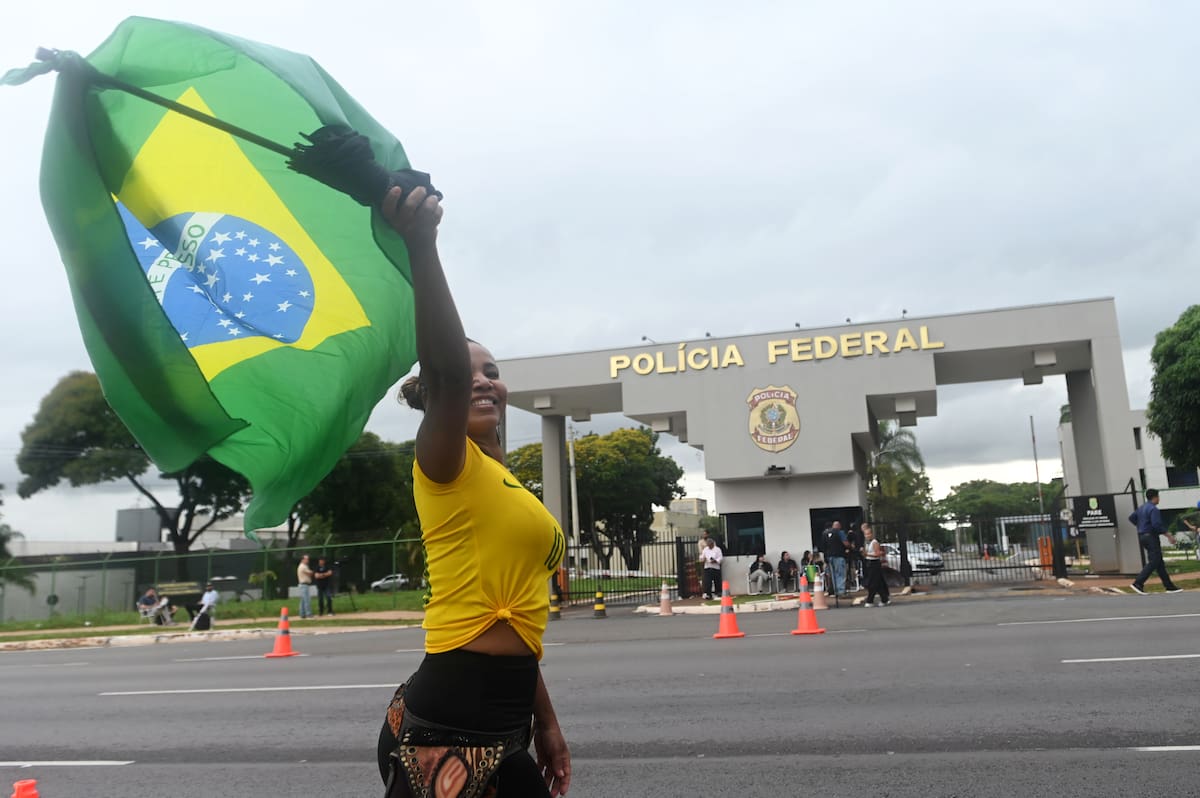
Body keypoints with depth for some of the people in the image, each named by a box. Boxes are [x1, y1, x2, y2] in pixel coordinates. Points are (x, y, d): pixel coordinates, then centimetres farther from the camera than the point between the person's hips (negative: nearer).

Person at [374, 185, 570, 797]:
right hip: (445, 730, -8)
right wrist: (420, 246, -41)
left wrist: (544, 721, 20)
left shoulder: (505, 485, 16)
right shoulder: (447, 464, -8)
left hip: (499, 731, 8)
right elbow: (447, 373, -30)